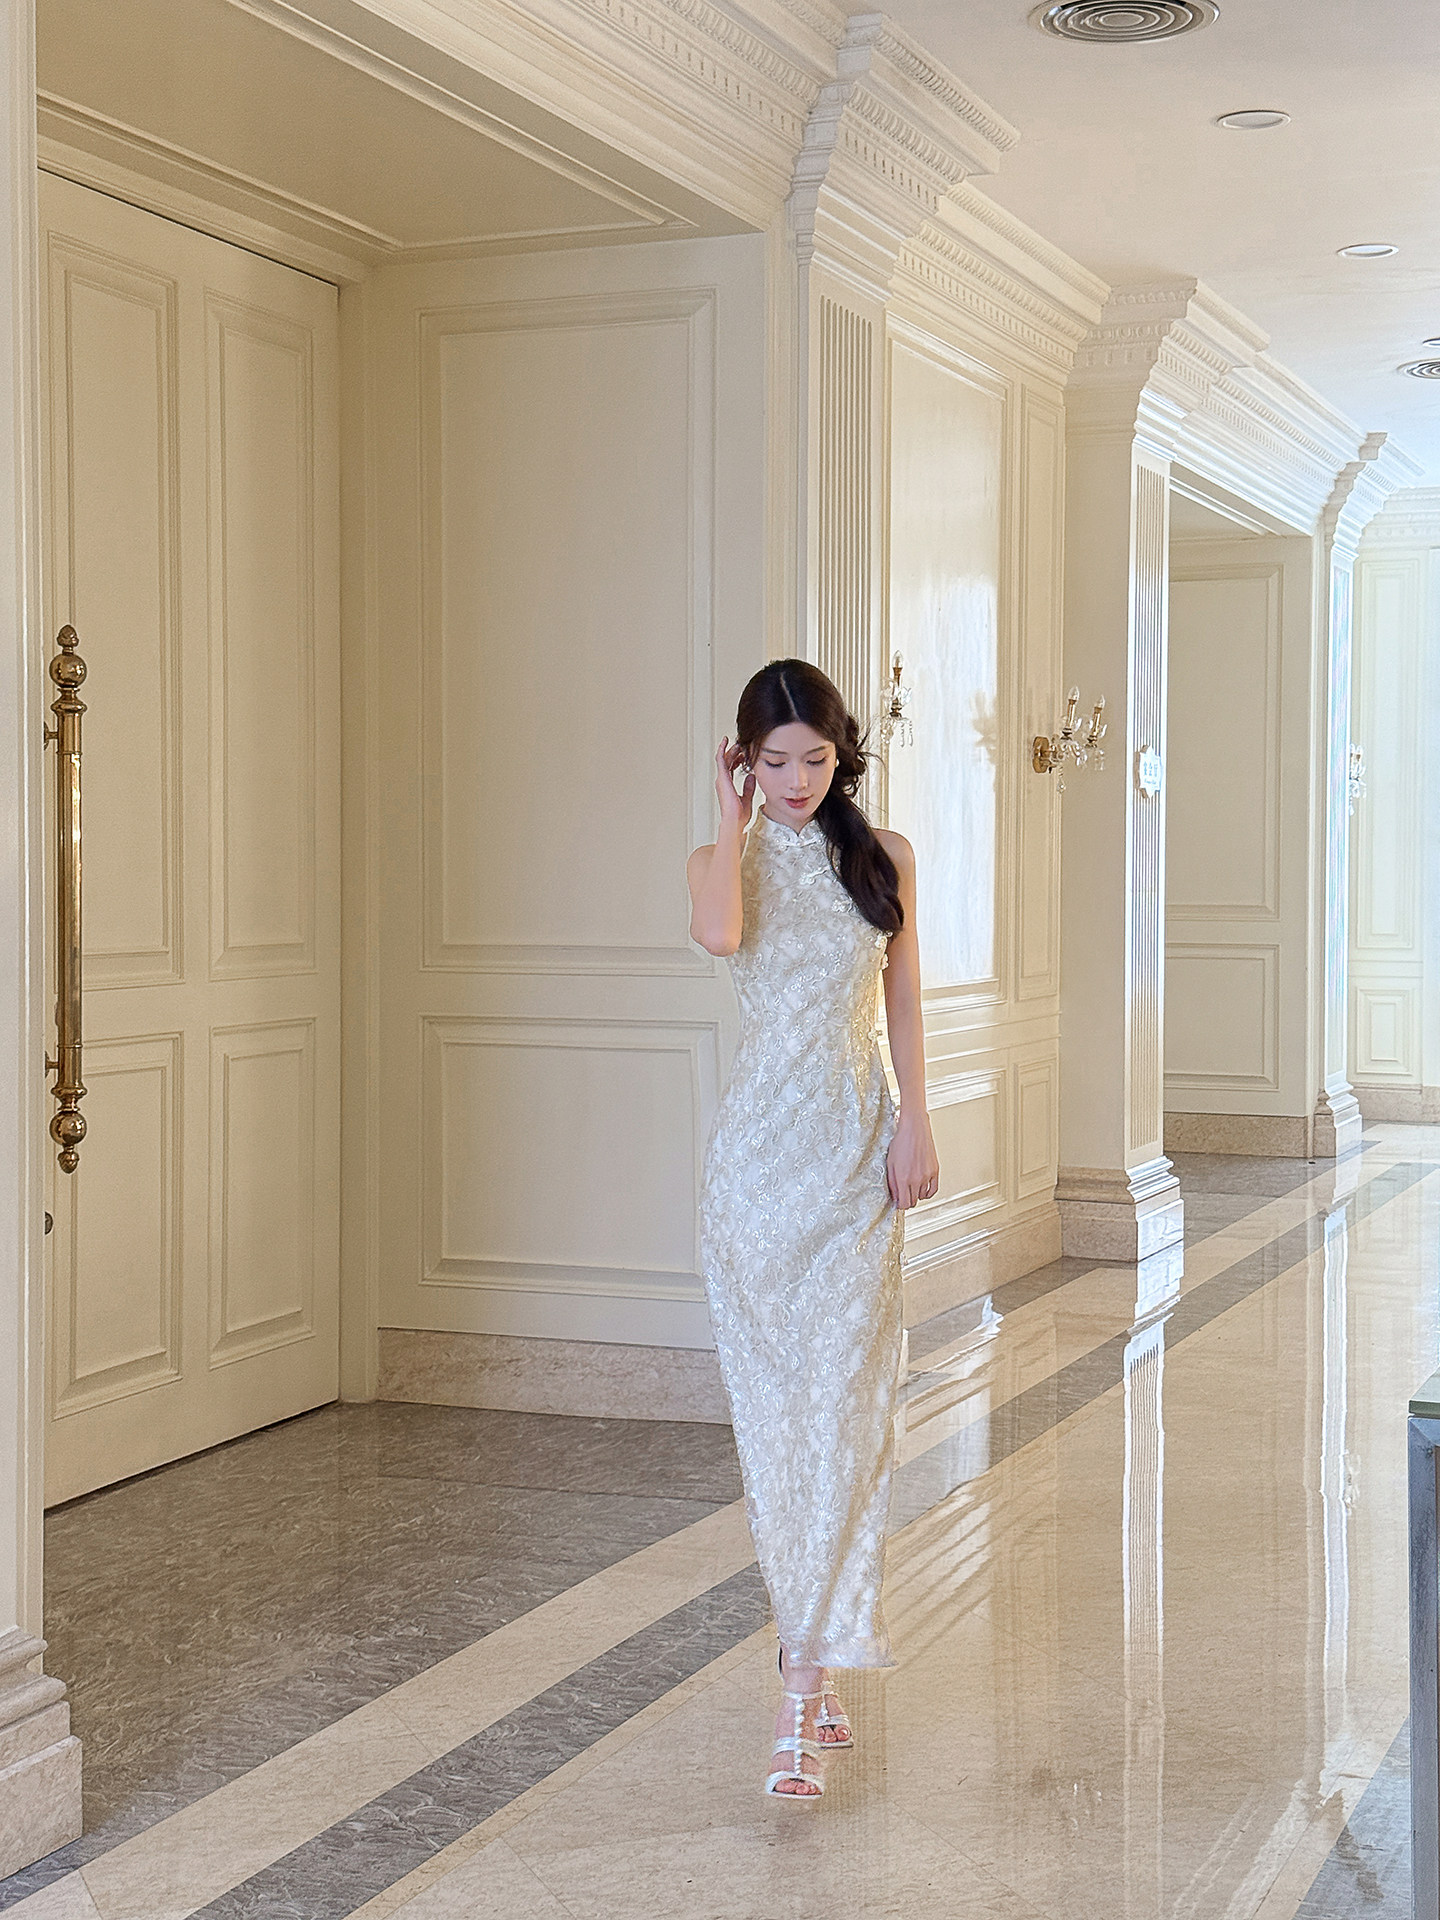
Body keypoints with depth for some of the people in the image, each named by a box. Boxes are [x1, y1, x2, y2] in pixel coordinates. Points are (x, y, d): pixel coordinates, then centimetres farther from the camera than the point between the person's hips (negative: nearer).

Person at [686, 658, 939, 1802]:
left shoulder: (884, 856, 8)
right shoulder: (727, 859, 5)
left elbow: (903, 1002, 8)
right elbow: (720, 935, -20)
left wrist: (914, 1124, -1)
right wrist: (736, 818, -10)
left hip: (859, 1144, 0)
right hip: (761, 1142, 0)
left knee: (841, 1405, -8)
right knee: (774, 1402, 2)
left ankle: (807, 1686, -8)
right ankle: (816, 1659, 15)